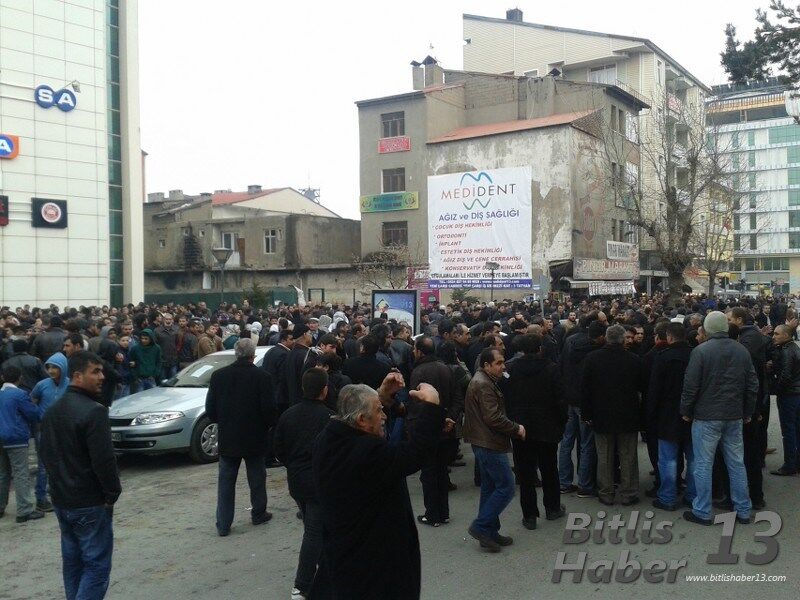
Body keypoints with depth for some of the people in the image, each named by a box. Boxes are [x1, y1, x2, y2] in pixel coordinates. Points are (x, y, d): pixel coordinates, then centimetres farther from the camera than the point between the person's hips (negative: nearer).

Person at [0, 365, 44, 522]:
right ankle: (24, 511, -8)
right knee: (21, 475, -6)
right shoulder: (20, 394, -13)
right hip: (16, 439, -7)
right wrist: (29, 424, 11)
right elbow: (34, 414, -9)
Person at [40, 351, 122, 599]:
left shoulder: (52, 411, 9)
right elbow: (104, 460, -22)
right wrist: (112, 493, -9)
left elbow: (46, 455, 15)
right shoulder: (93, 411, -19)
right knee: (97, 565, -3)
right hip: (90, 503, -9)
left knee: (72, 561, 17)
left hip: (61, 500, 9)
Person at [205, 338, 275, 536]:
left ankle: (223, 524, 11)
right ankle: (259, 514, 28)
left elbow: (210, 409, 0)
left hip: (227, 438, 2)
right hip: (254, 438, -2)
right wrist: (265, 426, 7)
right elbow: (269, 409, -13)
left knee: (226, 482, 10)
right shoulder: (261, 376, -13)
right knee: (257, 478, 16)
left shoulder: (218, 375, -5)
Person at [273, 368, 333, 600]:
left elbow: (278, 450, 5)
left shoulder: (288, 415, -1)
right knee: (315, 531, 1)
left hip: (295, 481, 6)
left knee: (313, 526, 23)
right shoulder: (329, 417, -17)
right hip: (321, 482, -6)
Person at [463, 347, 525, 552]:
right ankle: (481, 526, -1)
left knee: (490, 487, 15)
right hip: (490, 444, -11)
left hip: (483, 443, 11)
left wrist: (513, 428, 14)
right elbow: (493, 418, -24)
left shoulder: (481, 380, 16)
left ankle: (489, 533, 22)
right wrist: (516, 428, -12)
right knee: (506, 487, -5)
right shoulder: (484, 385, -18)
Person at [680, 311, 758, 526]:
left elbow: (691, 385, -13)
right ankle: (743, 510, 20)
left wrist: (686, 411, -1)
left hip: (706, 417, -5)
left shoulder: (701, 351, -13)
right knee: (737, 463, 13)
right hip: (735, 416, 5)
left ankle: (702, 512, 9)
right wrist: (748, 412, 17)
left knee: (703, 464, 3)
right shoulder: (742, 351, 3)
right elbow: (752, 385, 8)